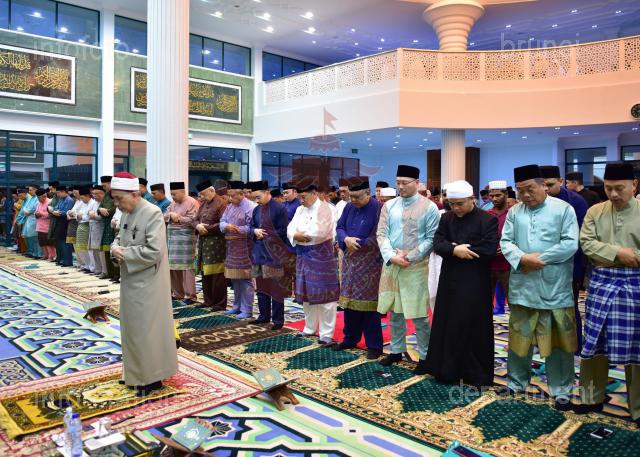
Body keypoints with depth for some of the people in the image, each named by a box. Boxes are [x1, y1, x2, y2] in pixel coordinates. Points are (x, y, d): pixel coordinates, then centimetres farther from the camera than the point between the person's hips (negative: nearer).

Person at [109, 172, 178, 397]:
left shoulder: (153, 213, -19)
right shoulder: (126, 213, 7)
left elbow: (154, 251, -26)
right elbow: (119, 237, 19)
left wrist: (125, 253, -18)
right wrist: (115, 248, -3)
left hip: (147, 284, -9)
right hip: (130, 281, 9)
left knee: (147, 330, 2)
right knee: (133, 329, 18)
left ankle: (152, 378, 17)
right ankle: (138, 373, 34)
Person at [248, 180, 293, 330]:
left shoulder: (280, 208, -11)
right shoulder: (256, 210, 9)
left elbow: (282, 231, -12)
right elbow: (251, 227, 12)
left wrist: (266, 234, -12)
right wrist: (255, 232, -10)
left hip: (274, 253, -7)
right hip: (259, 251, 7)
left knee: (276, 287, 1)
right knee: (261, 286, 14)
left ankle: (278, 319, 10)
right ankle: (264, 316, 27)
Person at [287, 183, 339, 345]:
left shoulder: (325, 208, -9)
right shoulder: (300, 210, 13)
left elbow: (319, 231, -21)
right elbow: (290, 229, 5)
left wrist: (300, 234, -7)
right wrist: (296, 235, -17)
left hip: (321, 255, -7)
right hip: (303, 256, 7)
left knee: (324, 294, -4)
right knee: (306, 293, 14)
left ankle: (326, 334, 1)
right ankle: (310, 328, 28)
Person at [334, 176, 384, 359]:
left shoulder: (379, 208, -13)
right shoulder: (349, 207, 8)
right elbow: (339, 227, 7)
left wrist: (356, 244, -12)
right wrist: (346, 240, -15)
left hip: (370, 263, -6)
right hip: (350, 262, 6)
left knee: (368, 302, -1)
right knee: (350, 300, 13)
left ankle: (374, 345, 11)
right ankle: (351, 338, 28)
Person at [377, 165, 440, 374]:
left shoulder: (429, 207, -4)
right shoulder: (389, 206, 8)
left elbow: (431, 239, -6)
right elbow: (382, 234, 3)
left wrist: (410, 256, -14)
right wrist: (391, 256, -13)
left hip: (416, 267, -4)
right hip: (391, 265, 5)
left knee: (418, 314, -2)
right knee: (394, 312, 14)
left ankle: (425, 356, 14)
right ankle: (397, 350, 29)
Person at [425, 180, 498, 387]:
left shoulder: (488, 220, -7)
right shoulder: (446, 218, 8)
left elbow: (489, 249, -17)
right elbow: (437, 244, -2)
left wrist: (460, 249, -14)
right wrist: (455, 250, -20)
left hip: (475, 283, -5)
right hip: (449, 280, 5)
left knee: (474, 328, 3)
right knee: (447, 325, 9)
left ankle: (477, 374, 16)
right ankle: (448, 369, 23)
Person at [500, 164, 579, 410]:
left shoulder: (563, 209, -2)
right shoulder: (514, 212, 8)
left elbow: (570, 244, -10)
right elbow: (506, 242, 2)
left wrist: (539, 258, -14)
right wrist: (522, 259, -17)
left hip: (555, 288, -3)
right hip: (522, 287, 3)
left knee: (558, 340, 6)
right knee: (519, 337, 13)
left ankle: (561, 390, 22)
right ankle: (516, 382, 29)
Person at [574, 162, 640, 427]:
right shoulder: (595, 211, 6)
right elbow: (586, 243, -4)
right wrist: (618, 253, -14)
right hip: (601, 282, 2)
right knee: (595, 342, 9)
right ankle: (593, 397, 25)